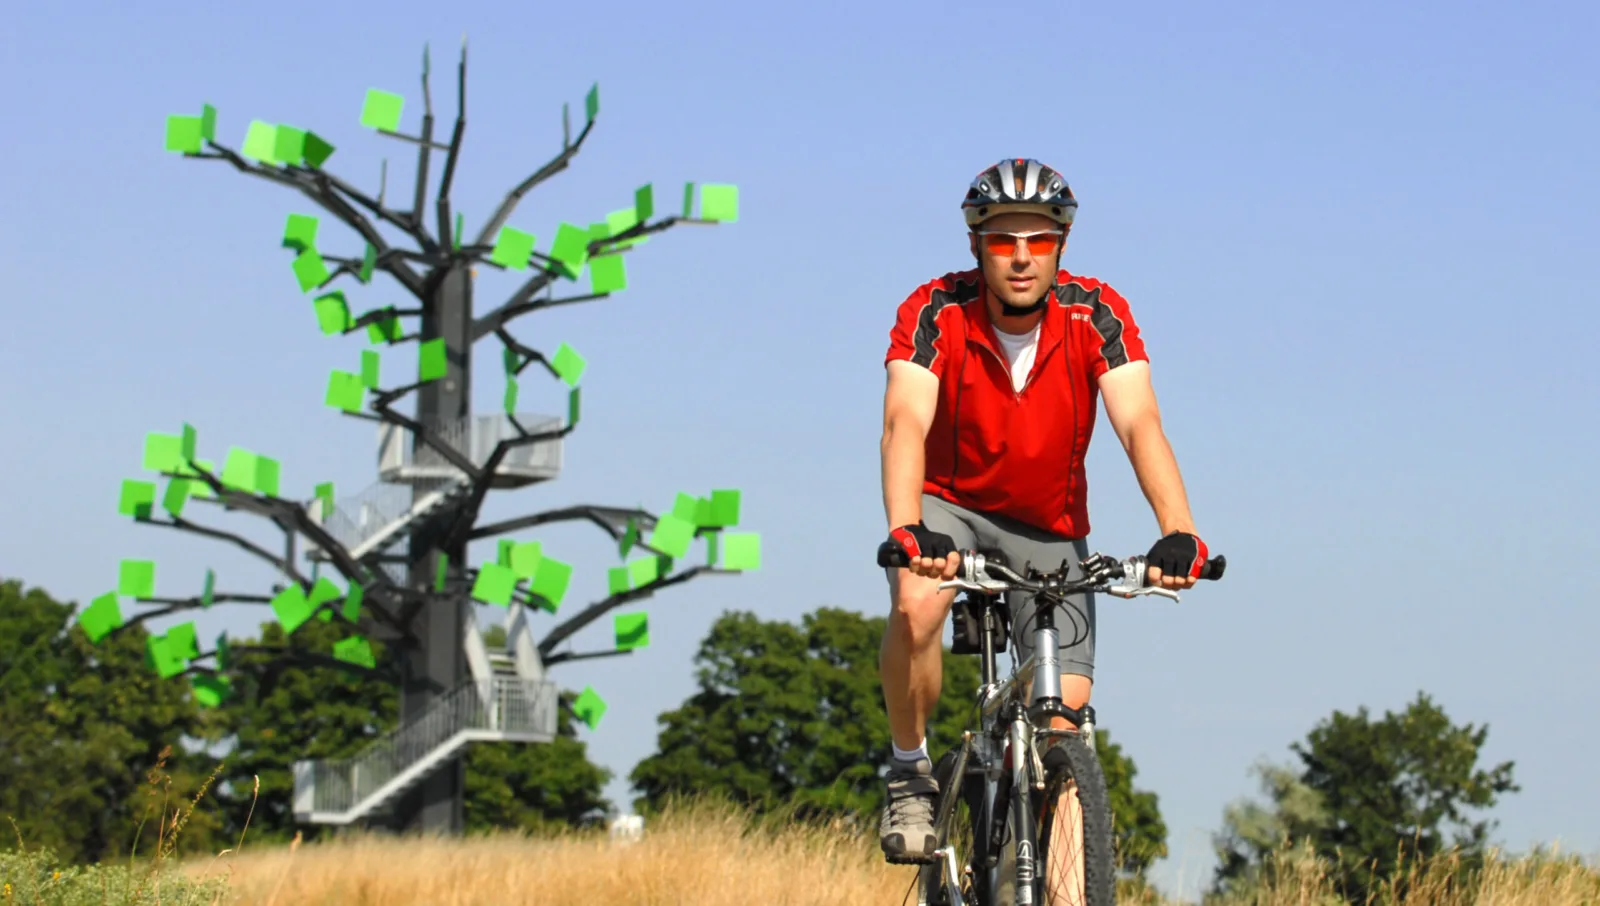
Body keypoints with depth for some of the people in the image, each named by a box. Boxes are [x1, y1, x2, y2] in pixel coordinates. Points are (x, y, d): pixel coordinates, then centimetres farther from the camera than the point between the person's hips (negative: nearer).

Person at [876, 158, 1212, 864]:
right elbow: (905, 426, -35)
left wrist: (1179, 533, -47)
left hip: (1049, 528, 2)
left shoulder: (1095, 316, -19)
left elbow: (1140, 425, -31)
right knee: (916, 606, -35)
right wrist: (907, 532, -54)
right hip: (949, 503, -1)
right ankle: (910, 774, -11)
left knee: (1064, 720, -11)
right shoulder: (935, 313, -22)